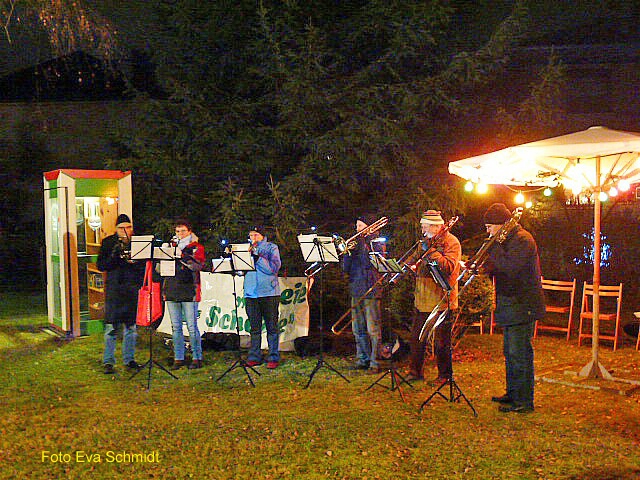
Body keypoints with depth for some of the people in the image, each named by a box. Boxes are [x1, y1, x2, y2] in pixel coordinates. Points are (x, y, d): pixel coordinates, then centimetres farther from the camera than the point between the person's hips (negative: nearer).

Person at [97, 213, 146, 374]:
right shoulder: (108, 242, 3)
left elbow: (146, 264, 9)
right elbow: (100, 265, -2)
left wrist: (135, 262, -11)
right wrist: (114, 255, -18)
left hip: (133, 290, 3)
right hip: (114, 290, -2)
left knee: (131, 326, 9)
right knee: (111, 327, -5)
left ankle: (129, 359, 19)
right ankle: (108, 362, 1)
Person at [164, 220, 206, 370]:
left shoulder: (196, 247, 6)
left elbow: (198, 265, -13)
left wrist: (181, 255, -19)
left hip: (189, 291, -4)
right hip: (172, 291, 5)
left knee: (192, 326, -6)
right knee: (176, 327, 6)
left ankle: (197, 358, 1)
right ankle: (178, 358, 12)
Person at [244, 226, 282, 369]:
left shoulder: (271, 248, 4)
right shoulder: (246, 249, 15)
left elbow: (274, 268, -11)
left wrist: (257, 256, -15)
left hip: (269, 293, -3)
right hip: (251, 293, 4)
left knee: (271, 327, 0)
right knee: (254, 328, 8)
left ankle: (274, 357, 5)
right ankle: (254, 357, 15)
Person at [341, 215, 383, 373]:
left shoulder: (376, 243, 0)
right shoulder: (355, 243, 17)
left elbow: (369, 264, -16)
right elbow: (346, 269, 12)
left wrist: (363, 246, -13)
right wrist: (347, 252, -2)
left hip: (371, 291, -7)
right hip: (356, 291, 7)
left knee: (373, 329, -6)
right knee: (358, 329, 10)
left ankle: (374, 362, -1)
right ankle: (362, 359, 19)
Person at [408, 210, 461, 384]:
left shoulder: (451, 242, -8)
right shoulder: (428, 241, 17)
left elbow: (448, 267, -21)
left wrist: (431, 252, -23)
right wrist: (414, 268, 1)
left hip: (441, 299, -8)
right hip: (422, 298, 8)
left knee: (441, 341, 0)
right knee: (417, 337, 11)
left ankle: (444, 376, 11)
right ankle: (415, 371, 21)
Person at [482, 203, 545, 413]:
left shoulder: (522, 240, -16)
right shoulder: (509, 239, 17)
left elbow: (509, 268, -28)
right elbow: (498, 267, 20)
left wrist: (493, 246, -20)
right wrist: (482, 268, 1)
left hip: (522, 307, -11)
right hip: (511, 306, 11)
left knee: (520, 354, -7)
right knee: (511, 353, 17)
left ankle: (524, 401, -1)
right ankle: (513, 394, 28)